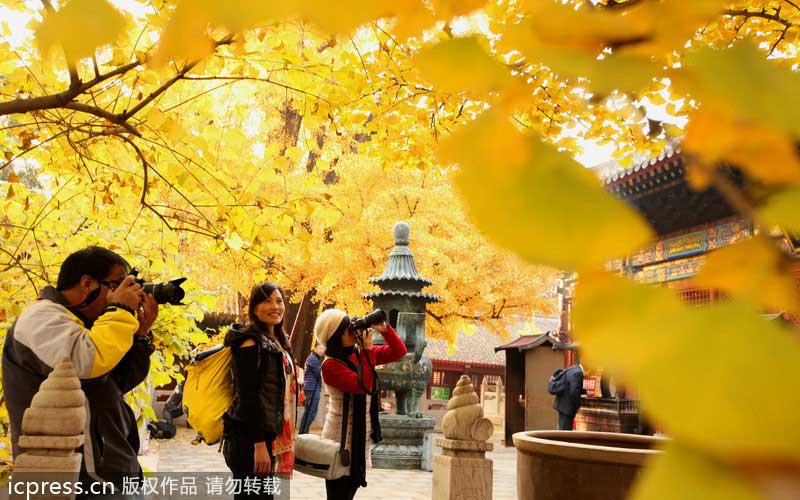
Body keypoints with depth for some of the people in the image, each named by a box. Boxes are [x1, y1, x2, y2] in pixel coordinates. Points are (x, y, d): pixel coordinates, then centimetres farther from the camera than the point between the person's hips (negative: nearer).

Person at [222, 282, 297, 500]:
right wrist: (258, 443, -22)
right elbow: (248, 396, -18)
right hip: (250, 438, -9)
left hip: (271, 435, 9)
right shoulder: (251, 342, -12)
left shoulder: (278, 342, 16)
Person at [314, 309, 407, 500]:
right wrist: (367, 350, -21)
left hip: (362, 434, 8)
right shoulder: (331, 365, -16)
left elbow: (399, 352, 9)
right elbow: (363, 386, -27)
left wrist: (384, 329, -7)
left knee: (354, 482, 16)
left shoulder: (360, 354, 6)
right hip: (342, 436, -8)